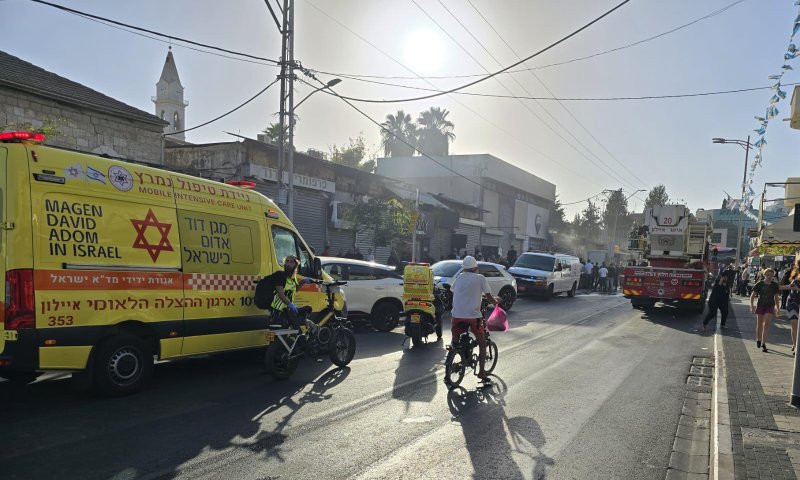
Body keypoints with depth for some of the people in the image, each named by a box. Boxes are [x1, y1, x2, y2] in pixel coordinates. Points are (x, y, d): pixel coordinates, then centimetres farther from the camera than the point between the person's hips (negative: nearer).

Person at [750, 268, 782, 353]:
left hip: (770, 307, 0)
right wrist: (751, 305, -11)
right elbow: (753, 295, -3)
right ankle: (758, 340, 32)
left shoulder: (775, 285, -2)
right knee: (759, 325, 11)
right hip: (760, 306, 0)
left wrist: (778, 308, 8)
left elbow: (776, 297, 9)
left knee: (766, 324, -13)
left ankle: (763, 344, -13)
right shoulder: (760, 284, -7)